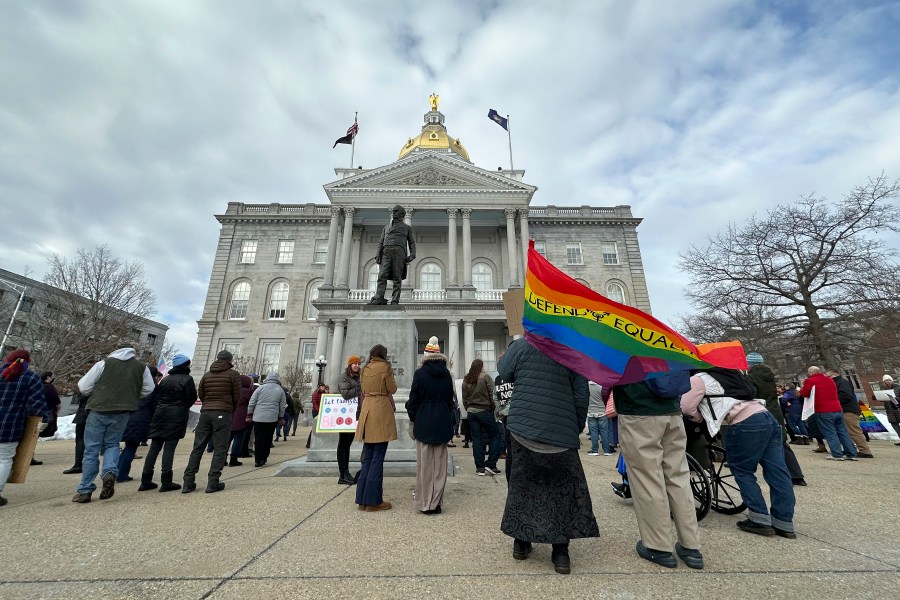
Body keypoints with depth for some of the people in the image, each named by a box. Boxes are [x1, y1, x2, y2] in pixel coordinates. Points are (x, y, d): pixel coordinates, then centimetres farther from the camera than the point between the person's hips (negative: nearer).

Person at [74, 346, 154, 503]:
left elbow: (83, 387, 2)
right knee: (112, 444, 18)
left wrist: (98, 393, 21)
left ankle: (85, 491, 11)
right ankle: (110, 472, -7)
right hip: (122, 412, 1)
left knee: (91, 449, 8)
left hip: (98, 410, -1)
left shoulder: (104, 363, 3)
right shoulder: (142, 367, 7)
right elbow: (148, 389, 7)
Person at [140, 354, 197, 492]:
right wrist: (183, 407, 11)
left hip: (160, 414, 6)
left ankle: (146, 481, 15)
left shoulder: (165, 379, 13)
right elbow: (192, 397, -9)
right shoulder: (187, 379, -7)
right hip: (176, 416, -6)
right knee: (169, 448, -4)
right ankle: (166, 482, -1)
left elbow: (157, 396, 12)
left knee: (154, 447, 11)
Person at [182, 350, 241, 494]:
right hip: (223, 413, -5)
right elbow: (237, 396, -4)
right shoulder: (233, 374, -2)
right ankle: (213, 483, -2)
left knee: (198, 448, 11)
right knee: (220, 449, 0)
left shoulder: (206, 374, 13)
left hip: (205, 412, 5)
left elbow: (200, 394, 14)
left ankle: (188, 483, 11)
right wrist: (231, 409, 15)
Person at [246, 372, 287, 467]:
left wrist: (249, 415, 12)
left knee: (259, 439, 6)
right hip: (272, 418, 1)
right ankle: (264, 458, 21)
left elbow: (251, 403, 1)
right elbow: (282, 406, 6)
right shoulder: (280, 390, 2)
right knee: (268, 439, 14)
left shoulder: (260, 388, -1)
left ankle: (259, 460, 5)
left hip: (258, 418, -1)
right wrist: (280, 418, 16)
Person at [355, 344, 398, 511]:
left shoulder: (365, 369, 13)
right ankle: (373, 500, 3)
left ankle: (363, 499, 17)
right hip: (381, 411, -7)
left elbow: (363, 391, 18)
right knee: (378, 457, -2)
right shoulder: (385, 367, -6)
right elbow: (392, 389, -2)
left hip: (366, 410, 7)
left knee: (368, 457, 12)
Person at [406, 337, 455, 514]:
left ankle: (425, 504, 16)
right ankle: (436, 503, 19)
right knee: (440, 463, 11)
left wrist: (412, 417, 8)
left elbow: (414, 399, -7)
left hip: (424, 423, -3)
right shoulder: (446, 374, 0)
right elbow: (450, 398, 8)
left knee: (425, 464, 8)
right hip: (443, 423, 3)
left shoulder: (420, 373, -11)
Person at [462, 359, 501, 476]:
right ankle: (490, 465, 4)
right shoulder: (486, 377, -8)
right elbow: (492, 395, -11)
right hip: (484, 411, -5)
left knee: (476, 439, 9)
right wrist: (493, 409, 1)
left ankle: (480, 467, 13)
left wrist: (468, 410, 16)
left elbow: (464, 399, 8)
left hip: (471, 412, 5)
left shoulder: (466, 380, 6)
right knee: (495, 435, 8)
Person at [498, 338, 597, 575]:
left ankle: (521, 542, 29)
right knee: (563, 489, 16)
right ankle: (560, 552, 19)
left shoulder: (520, 345, -5)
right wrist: (577, 429, 11)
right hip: (561, 433, 0)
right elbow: (582, 396, 0)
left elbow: (503, 373, 4)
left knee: (522, 483, 17)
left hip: (523, 428, 1)